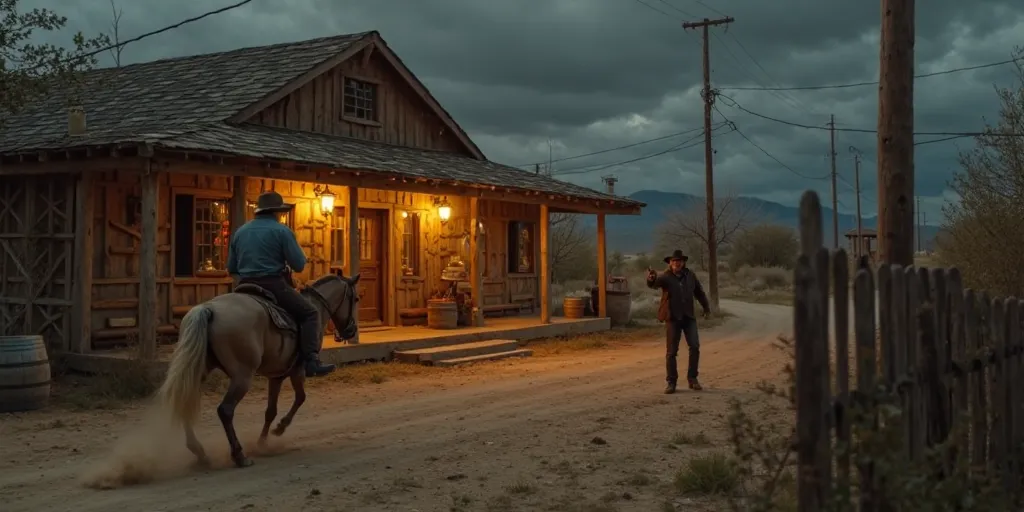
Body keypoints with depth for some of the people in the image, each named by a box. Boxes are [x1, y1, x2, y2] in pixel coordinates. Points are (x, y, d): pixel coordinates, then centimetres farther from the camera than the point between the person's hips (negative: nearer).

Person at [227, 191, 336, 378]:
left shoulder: (240, 232, 13)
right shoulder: (282, 231, -5)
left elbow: (231, 268, 16)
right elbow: (299, 265, -7)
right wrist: (282, 261, 14)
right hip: (273, 286, -6)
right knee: (310, 313, -1)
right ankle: (311, 361, -16)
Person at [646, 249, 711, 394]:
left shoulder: (690, 276, 3)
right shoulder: (666, 277, -10)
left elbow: (699, 292, 18)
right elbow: (654, 284, -32)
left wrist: (706, 307, 18)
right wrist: (651, 278, -55)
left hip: (689, 317, 3)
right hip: (673, 318, -3)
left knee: (695, 347, -6)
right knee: (671, 351, 0)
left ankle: (692, 378, 6)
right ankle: (671, 382, 8)